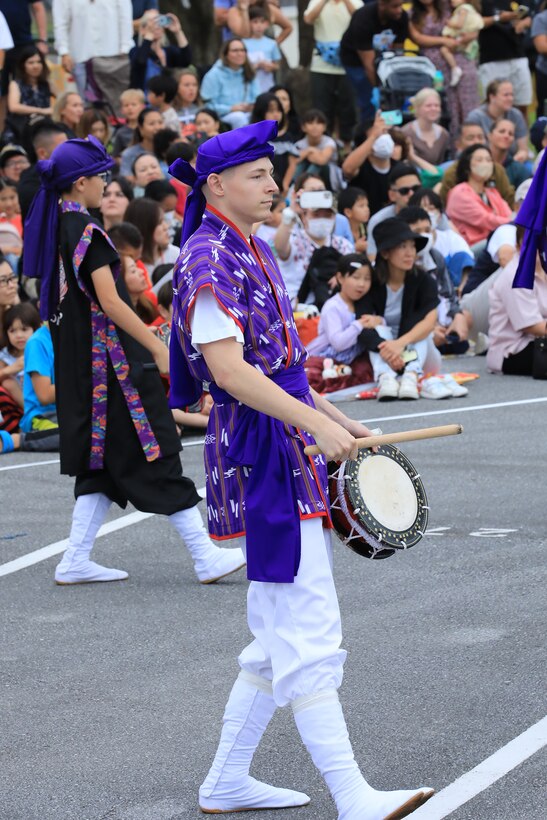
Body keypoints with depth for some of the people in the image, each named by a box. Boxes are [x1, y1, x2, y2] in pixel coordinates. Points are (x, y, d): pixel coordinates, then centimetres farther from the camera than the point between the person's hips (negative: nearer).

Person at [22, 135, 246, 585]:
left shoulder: (54, 227, 10)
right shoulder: (86, 230, -17)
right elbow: (109, 302, -22)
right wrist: (159, 348, -19)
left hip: (77, 362, 9)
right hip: (110, 357, -9)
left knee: (101, 458, 13)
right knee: (156, 454, -5)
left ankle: (76, 560, 10)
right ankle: (206, 556, 0)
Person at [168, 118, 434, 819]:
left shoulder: (251, 252, 18)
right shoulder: (209, 260, -13)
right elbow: (229, 371, -22)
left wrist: (336, 420, 18)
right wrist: (319, 423, -25)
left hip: (290, 447, 10)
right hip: (259, 449, -10)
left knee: (280, 635, 14)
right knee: (309, 634, -11)